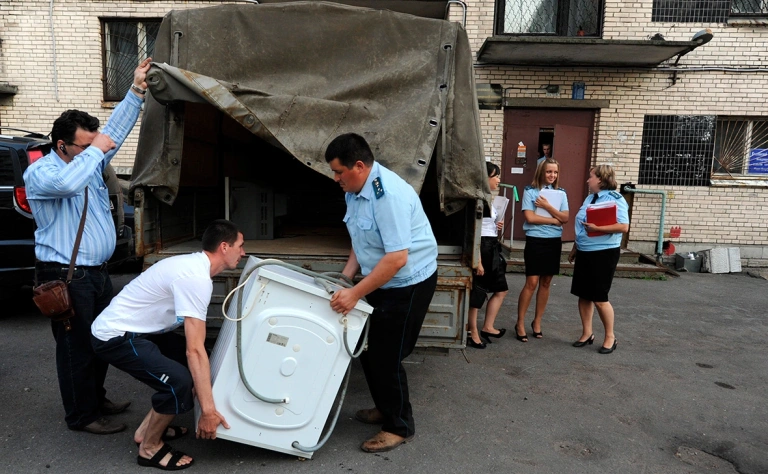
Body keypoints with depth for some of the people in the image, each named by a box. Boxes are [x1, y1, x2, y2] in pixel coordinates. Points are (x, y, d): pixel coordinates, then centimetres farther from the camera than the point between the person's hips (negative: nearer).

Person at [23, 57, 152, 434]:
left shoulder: (88, 162, 9)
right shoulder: (40, 173, -14)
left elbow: (115, 131, 8)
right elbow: (67, 183, -36)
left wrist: (136, 91, 1)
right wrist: (95, 150, -23)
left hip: (97, 271, 8)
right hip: (66, 277, -8)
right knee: (76, 347, 2)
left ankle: (97, 399, 35)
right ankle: (81, 416, 16)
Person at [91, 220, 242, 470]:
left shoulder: (194, 265, 6)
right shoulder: (196, 278, -25)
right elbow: (195, 350, -28)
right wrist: (208, 409, -25)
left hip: (133, 328, 11)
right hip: (115, 336, -11)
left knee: (189, 359, 16)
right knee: (179, 380, -22)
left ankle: (149, 428, 25)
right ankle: (150, 448, 4)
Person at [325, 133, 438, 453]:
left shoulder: (389, 194, -27)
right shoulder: (354, 190, 3)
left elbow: (397, 258, -31)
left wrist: (355, 294, -28)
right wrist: (346, 276, 2)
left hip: (408, 283, -9)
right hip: (382, 281, 9)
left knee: (385, 356, -1)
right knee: (368, 348, 15)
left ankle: (400, 427, 20)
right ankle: (385, 409, 37)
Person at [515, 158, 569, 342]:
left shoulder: (561, 193, 7)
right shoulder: (530, 191, -4)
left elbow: (565, 218, -2)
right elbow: (530, 217, -13)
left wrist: (547, 206, -14)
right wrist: (554, 220, -8)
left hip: (554, 242, 4)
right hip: (535, 241, -4)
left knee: (545, 283, 10)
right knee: (531, 283, -5)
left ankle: (537, 321, 23)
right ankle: (520, 323, 7)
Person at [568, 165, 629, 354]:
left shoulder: (615, 199, -12)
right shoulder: (589, 198, 12)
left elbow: (624, 226, -22)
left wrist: (597, 228, -28)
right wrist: (575, 248, 19)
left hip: (604, 254, -8)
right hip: (584, 253, 8)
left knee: (599, 298, -1)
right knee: (583, 295, 11)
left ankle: (610, 337, 18)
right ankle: (587, 333, 25)